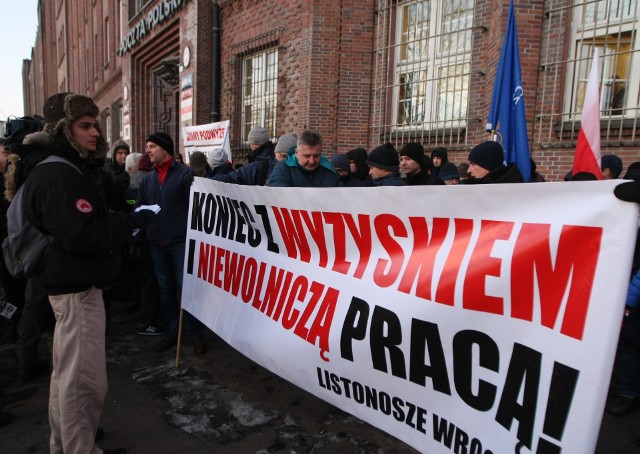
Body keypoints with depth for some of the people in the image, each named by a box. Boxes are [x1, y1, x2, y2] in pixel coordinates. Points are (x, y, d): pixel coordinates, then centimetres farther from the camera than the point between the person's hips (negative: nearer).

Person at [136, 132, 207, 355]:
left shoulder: (185, 173, -5)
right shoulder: (147, 179, 12)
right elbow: (139, 210, 15)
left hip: (181, 242, -5)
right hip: (157, 244, 6)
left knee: (186, 287, -1)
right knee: (165, 289, 13)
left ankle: (197, 334, 11)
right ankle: (171, 332, 25)